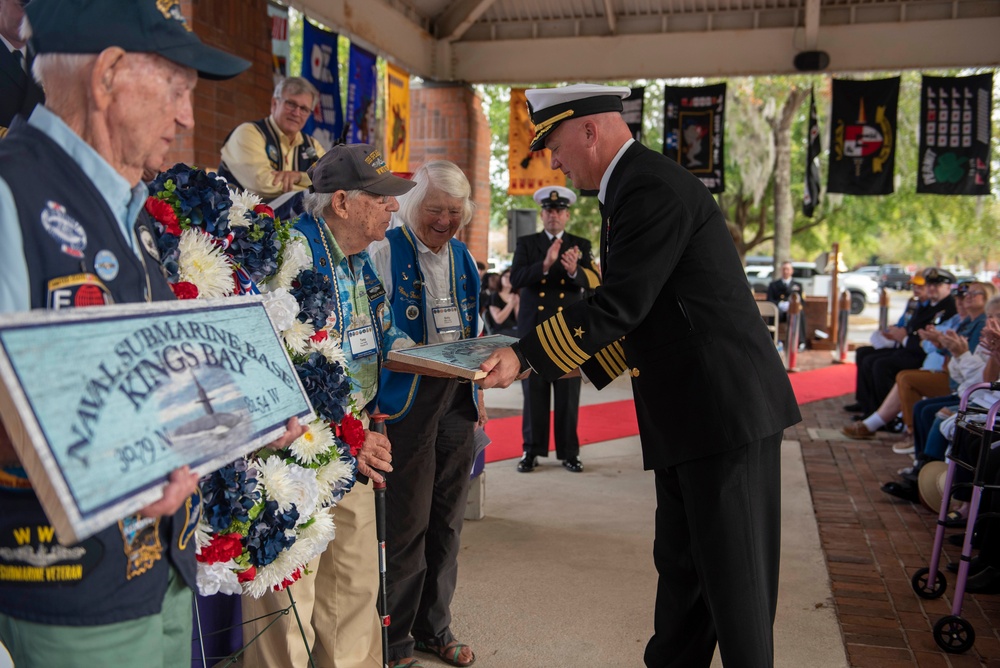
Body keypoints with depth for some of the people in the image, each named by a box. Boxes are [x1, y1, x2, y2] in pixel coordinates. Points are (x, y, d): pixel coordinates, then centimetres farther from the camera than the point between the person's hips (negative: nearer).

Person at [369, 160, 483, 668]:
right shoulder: (386, 252, -7)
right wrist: (408, 357, -20)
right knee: (406, 523, -1)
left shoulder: (462, 259, 12)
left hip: (456, 399, 6)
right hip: (406, 402, -6)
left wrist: (477, 391, 17)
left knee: (446, 521, 13)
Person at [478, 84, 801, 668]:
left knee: (732, 577, 1)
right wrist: (545, 356, 17)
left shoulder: (653, 189, -15)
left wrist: (525, 356, -15)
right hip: (692, 416, 10)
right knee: (681, 565, 19)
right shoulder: (640, 184, 17)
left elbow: (619, 305, -21)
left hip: (725, 407, -10)